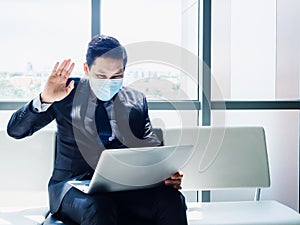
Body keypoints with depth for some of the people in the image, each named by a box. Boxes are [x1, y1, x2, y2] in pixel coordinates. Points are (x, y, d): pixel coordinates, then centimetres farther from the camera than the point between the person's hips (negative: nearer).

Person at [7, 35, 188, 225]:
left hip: (125, 186, 3)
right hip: (74, 185, -2)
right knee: (99, 208, -38)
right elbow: (15, 131, 5)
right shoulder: (67, 92, 6)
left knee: (172, 200, -28)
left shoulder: (137, 101, 13)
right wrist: (45, 100, -14)